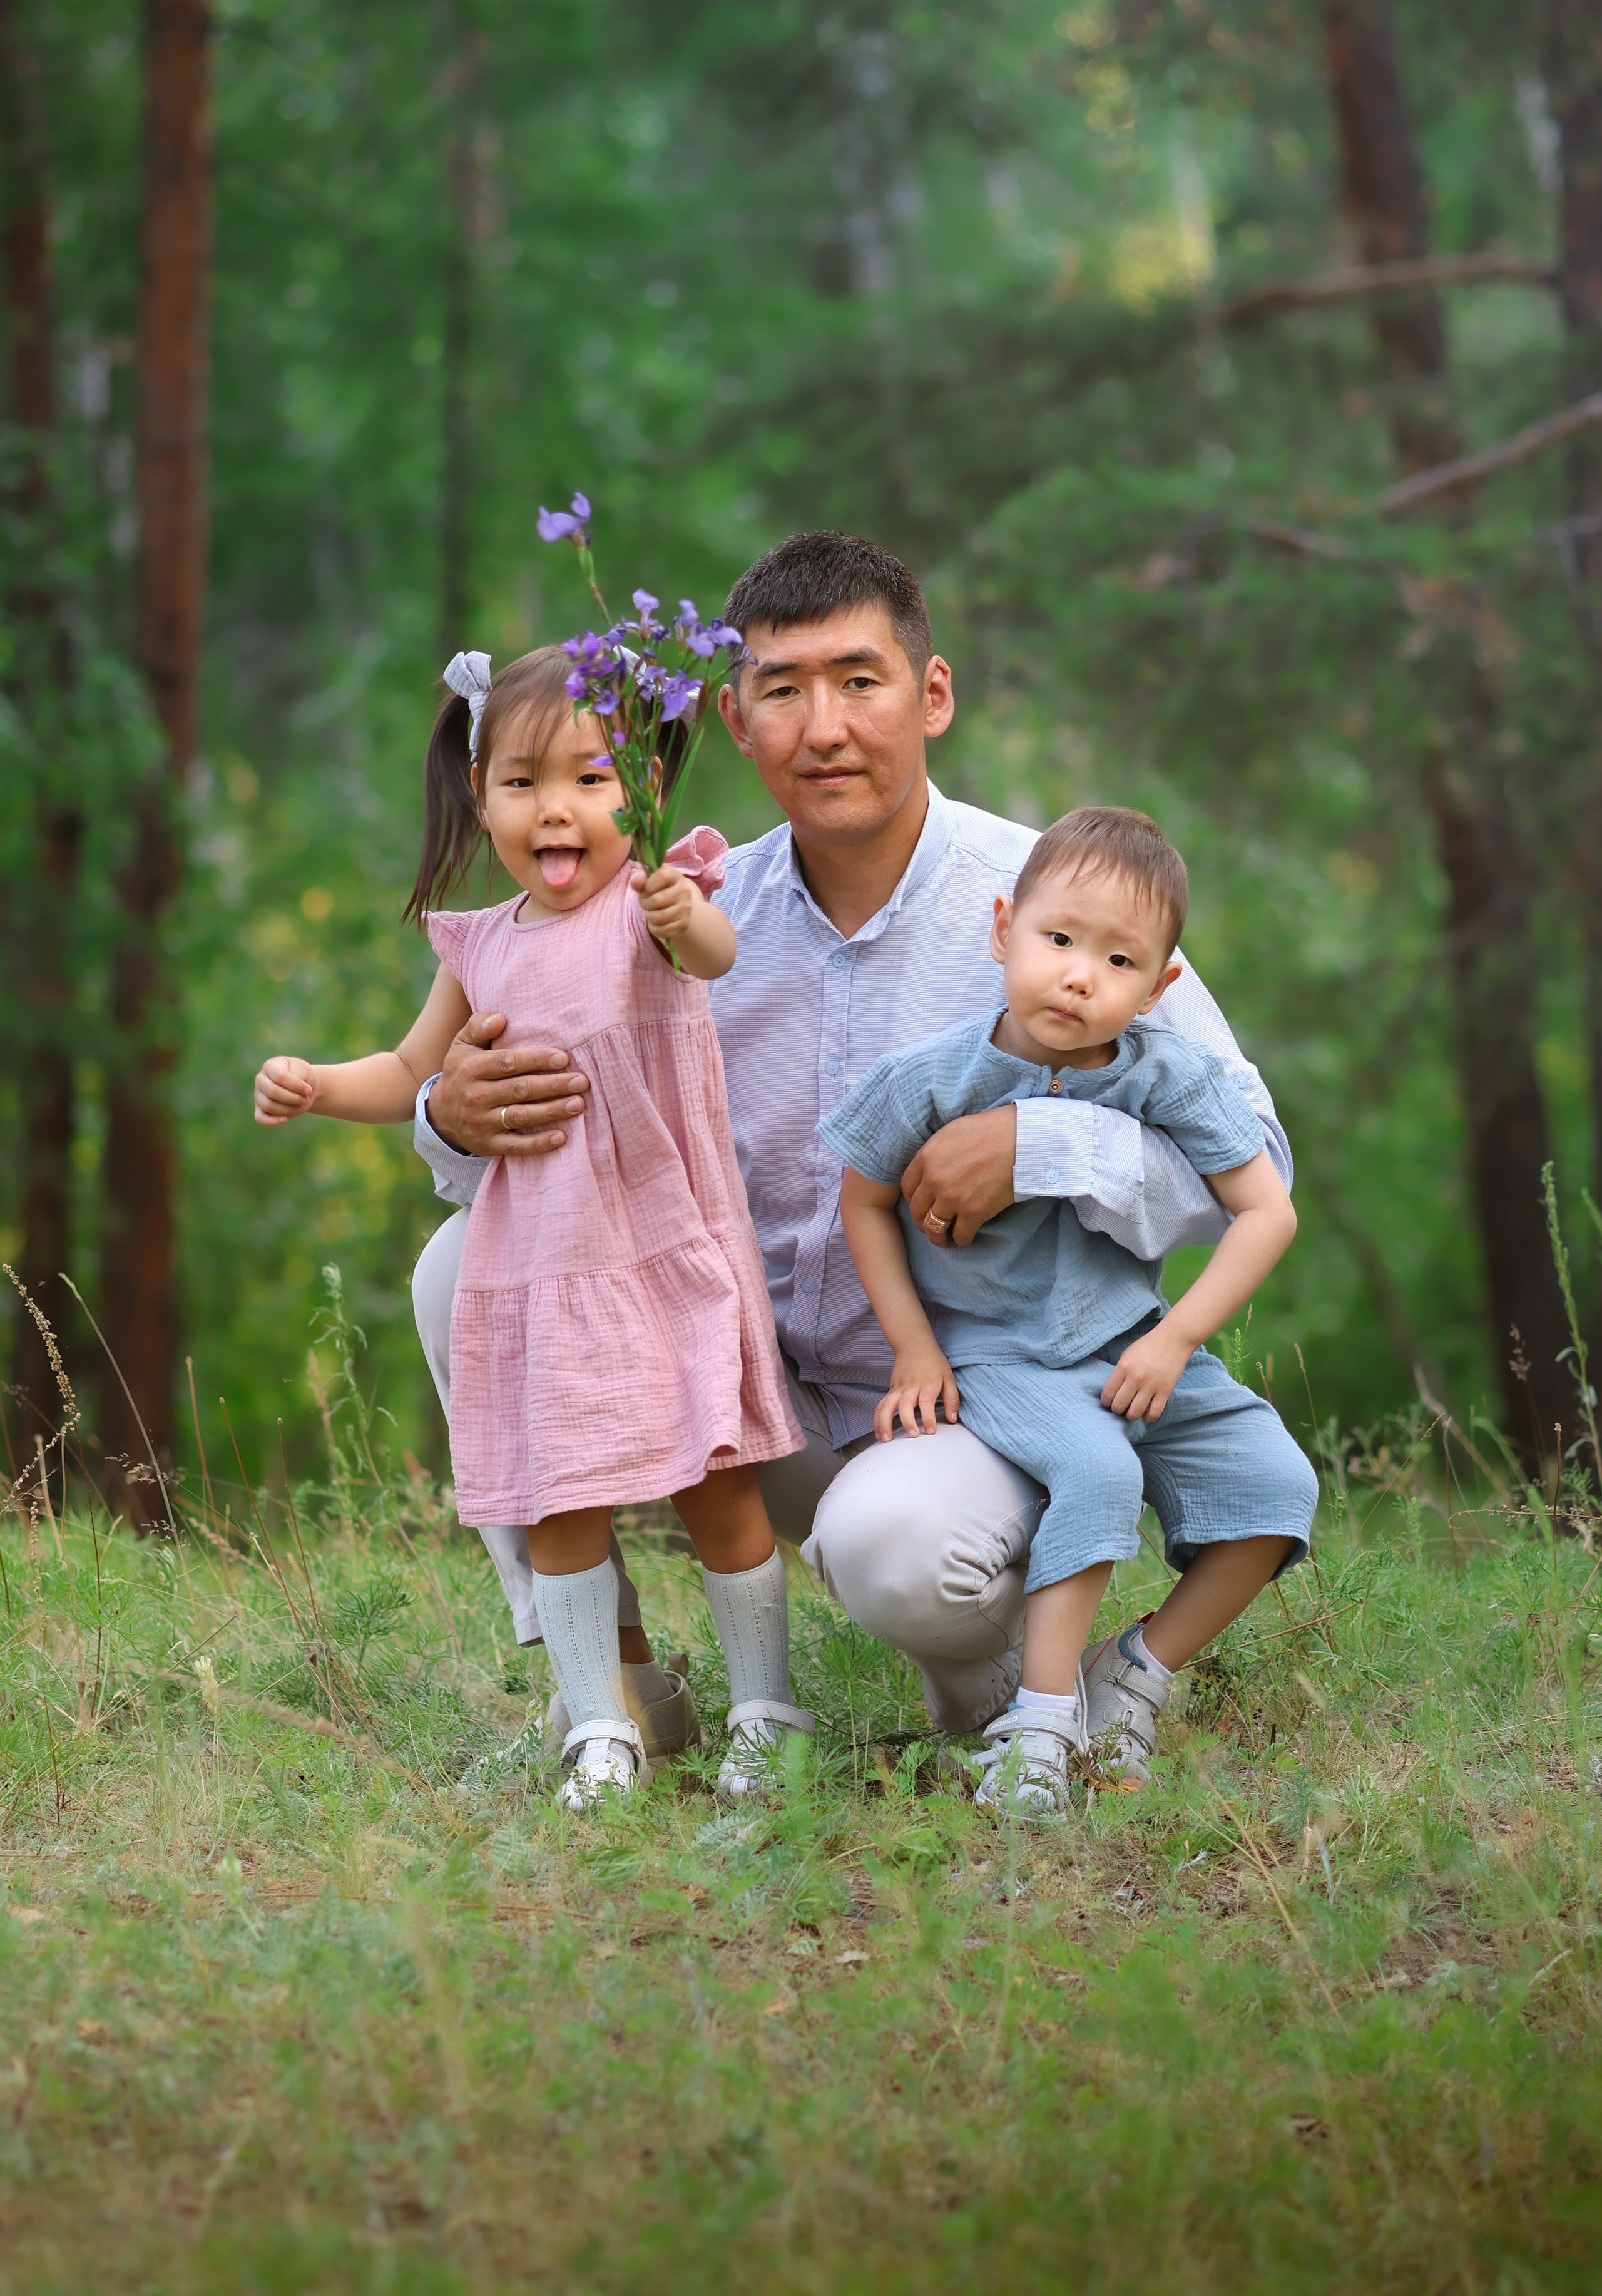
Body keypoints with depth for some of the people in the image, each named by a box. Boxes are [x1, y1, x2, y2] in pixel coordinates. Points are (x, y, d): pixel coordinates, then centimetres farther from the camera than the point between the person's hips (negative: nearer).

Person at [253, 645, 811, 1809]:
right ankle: (601, 1732, 17)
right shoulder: (483, 948, 7)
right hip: (539, 1265, 5)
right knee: (560, 1506, 6)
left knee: (717, 1488, 2)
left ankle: (764, 1713, 16)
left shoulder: (651, 896, -9)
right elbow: (413, 1073, 21)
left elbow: (716, 950, -33)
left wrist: (686, 919, -57)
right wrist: (315, 1085, 2)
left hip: (668, 1253, -4)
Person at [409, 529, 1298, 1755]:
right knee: (472, 1262, -9)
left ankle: (997, 1653, 2)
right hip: (760, 1396, 5)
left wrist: (1036, 1145, -30)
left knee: (892, 1541, -37)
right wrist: (461, 1118, -20)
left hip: (977, 1402, -5)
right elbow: (571, 1133, 4)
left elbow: (1250, 1160, -14)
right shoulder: (701, 918, -2)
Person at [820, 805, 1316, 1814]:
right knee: (1097, 1470, -32)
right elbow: (865, 1200, 3)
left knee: (1277, 1482, -12)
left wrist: (1177, 1337, -11)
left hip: (1131, 1344, 4)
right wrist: (914, 1348, -2)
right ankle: (1044, 1718, -25)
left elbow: (1267, 1212, -4)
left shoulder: (1170, 1074, -10)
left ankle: (1146, 1665, 6)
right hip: (996, 1357, -4)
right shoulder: (933, 1079, -14)